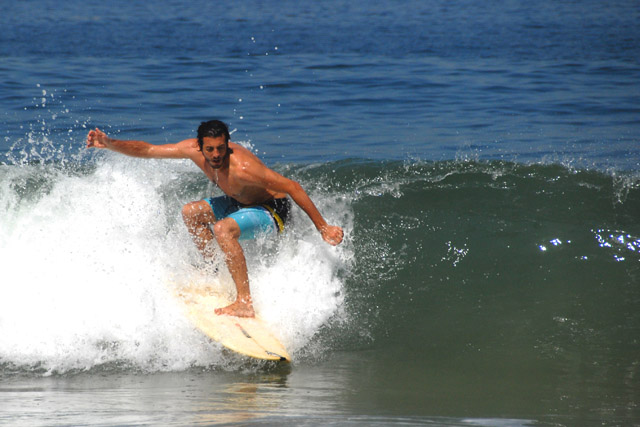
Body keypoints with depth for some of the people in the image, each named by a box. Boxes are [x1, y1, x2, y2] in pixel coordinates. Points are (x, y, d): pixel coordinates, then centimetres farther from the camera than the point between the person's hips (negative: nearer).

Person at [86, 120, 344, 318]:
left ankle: (245, 303, -34)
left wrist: (323, 228, -29)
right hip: (242, 202, 9)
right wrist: (110, 144, -20)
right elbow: (148, 150, -4)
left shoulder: (242, 168, -36)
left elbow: (292, 187, -31)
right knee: (191, 213, 13)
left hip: (272, 211, -9)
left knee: (222, 229, -32)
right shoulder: (193, 150, -15)